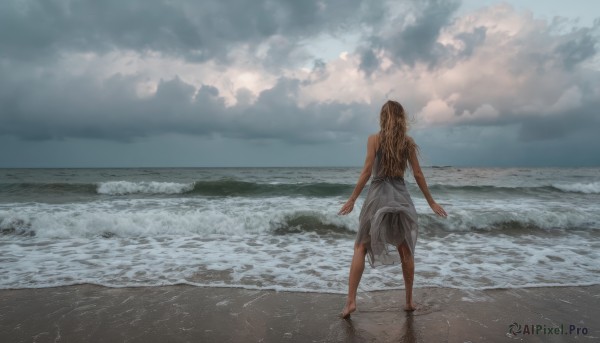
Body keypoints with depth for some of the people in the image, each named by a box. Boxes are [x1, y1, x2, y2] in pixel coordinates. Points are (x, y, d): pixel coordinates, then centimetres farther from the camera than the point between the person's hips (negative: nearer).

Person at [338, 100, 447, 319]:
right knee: (405, 250, 14)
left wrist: (352, 199, -3)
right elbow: (418, 174, 5)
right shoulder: (408, 142, 4)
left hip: (378, 195, -2)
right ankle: (409, 301, 25)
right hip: (401, 197, 3)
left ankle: (351, 300, 1)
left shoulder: (374, 139, -3)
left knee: (360, 248, 6)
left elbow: (367, 171, -8)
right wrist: (431, 202, 13)